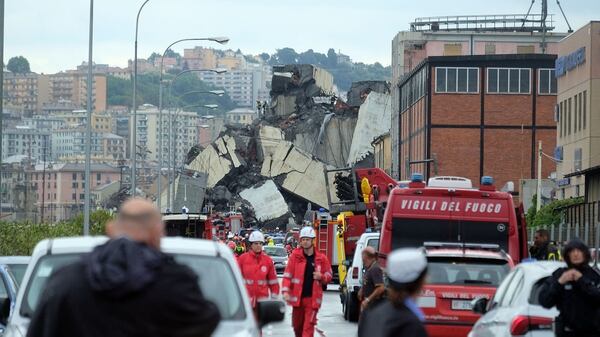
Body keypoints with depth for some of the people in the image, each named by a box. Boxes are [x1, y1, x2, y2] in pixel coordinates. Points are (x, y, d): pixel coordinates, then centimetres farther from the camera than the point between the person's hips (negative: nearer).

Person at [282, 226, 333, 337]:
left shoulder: (321, 259, 1)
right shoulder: (295, 256, -1)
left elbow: (329, 276, 10)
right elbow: (287, 274, -5)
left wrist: (321, 277, -13)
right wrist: (285, 291, -17)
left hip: (312, 298, -1)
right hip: (297, 297, 1)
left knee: (309, 326, -7)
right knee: (297, 325, 15)